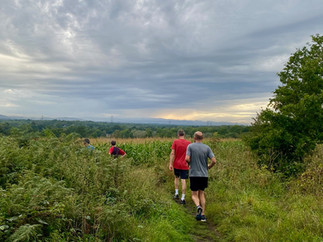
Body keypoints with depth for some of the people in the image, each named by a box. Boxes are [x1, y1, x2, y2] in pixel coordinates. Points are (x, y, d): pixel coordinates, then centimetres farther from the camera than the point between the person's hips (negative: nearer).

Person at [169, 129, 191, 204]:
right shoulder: (188, 143, -1)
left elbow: (172, 153, -11)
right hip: (184, 166, 0)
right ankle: (183, 198, 0)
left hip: (176, 164, 0)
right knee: (183, 181, 1)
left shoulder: (175, 142, -5)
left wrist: (170, 164, -9)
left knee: (176, 178, 22)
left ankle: (176, 193, 22)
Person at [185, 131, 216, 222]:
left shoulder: (190, 146, -5)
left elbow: (187, 159, -15)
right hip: (204, 174, 3)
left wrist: (190, 163, 7)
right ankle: (202, 215, 15)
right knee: (201, 193, 16)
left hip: (194, 174, -3)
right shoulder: (207, 148, 2)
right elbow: (214, 161, -5)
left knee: (194, 194, 9)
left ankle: (198, 206, -20)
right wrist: (208, 167, 14)